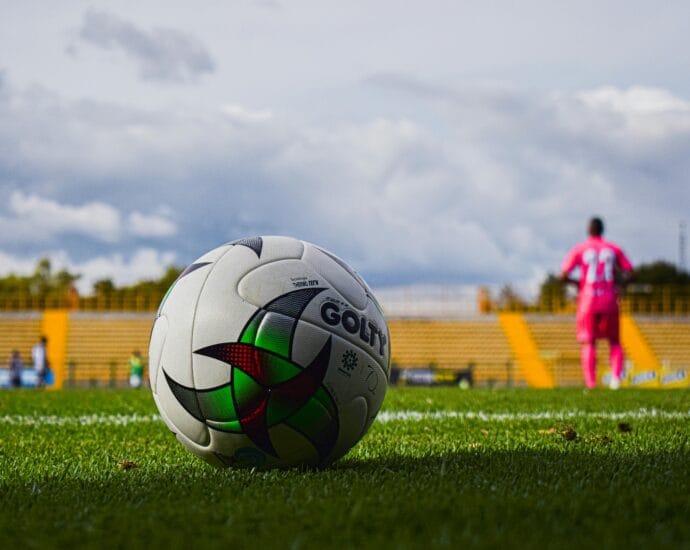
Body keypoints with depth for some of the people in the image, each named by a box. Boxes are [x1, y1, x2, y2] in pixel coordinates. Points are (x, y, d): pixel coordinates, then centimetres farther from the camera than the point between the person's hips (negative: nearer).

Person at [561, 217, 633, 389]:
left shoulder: (579, 249, 0)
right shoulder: (614, 249, 5)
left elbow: (563, 275, -6)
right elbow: (629, 273, 1)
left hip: (588, 301, -1)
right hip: (609, 301, 1)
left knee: (589, 343, 6)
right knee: (614, 341, 13)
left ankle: (591, 383, -4)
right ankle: (616, 375, -9)